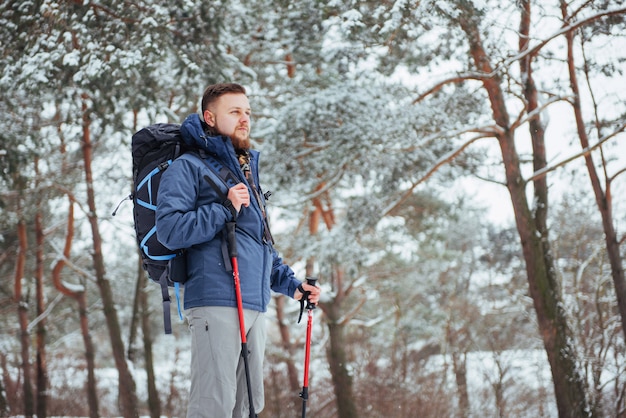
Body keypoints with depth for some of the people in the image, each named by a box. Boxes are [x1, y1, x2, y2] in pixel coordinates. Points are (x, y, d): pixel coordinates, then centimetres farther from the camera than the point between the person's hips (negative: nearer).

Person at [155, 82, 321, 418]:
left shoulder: (248, 171, 25)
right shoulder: (188, 167, 0)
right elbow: (169, 230, -13)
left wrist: (291, 284, 21)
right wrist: (225, 209, -15)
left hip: (255, 307, 9)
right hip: (216, 303, -9)